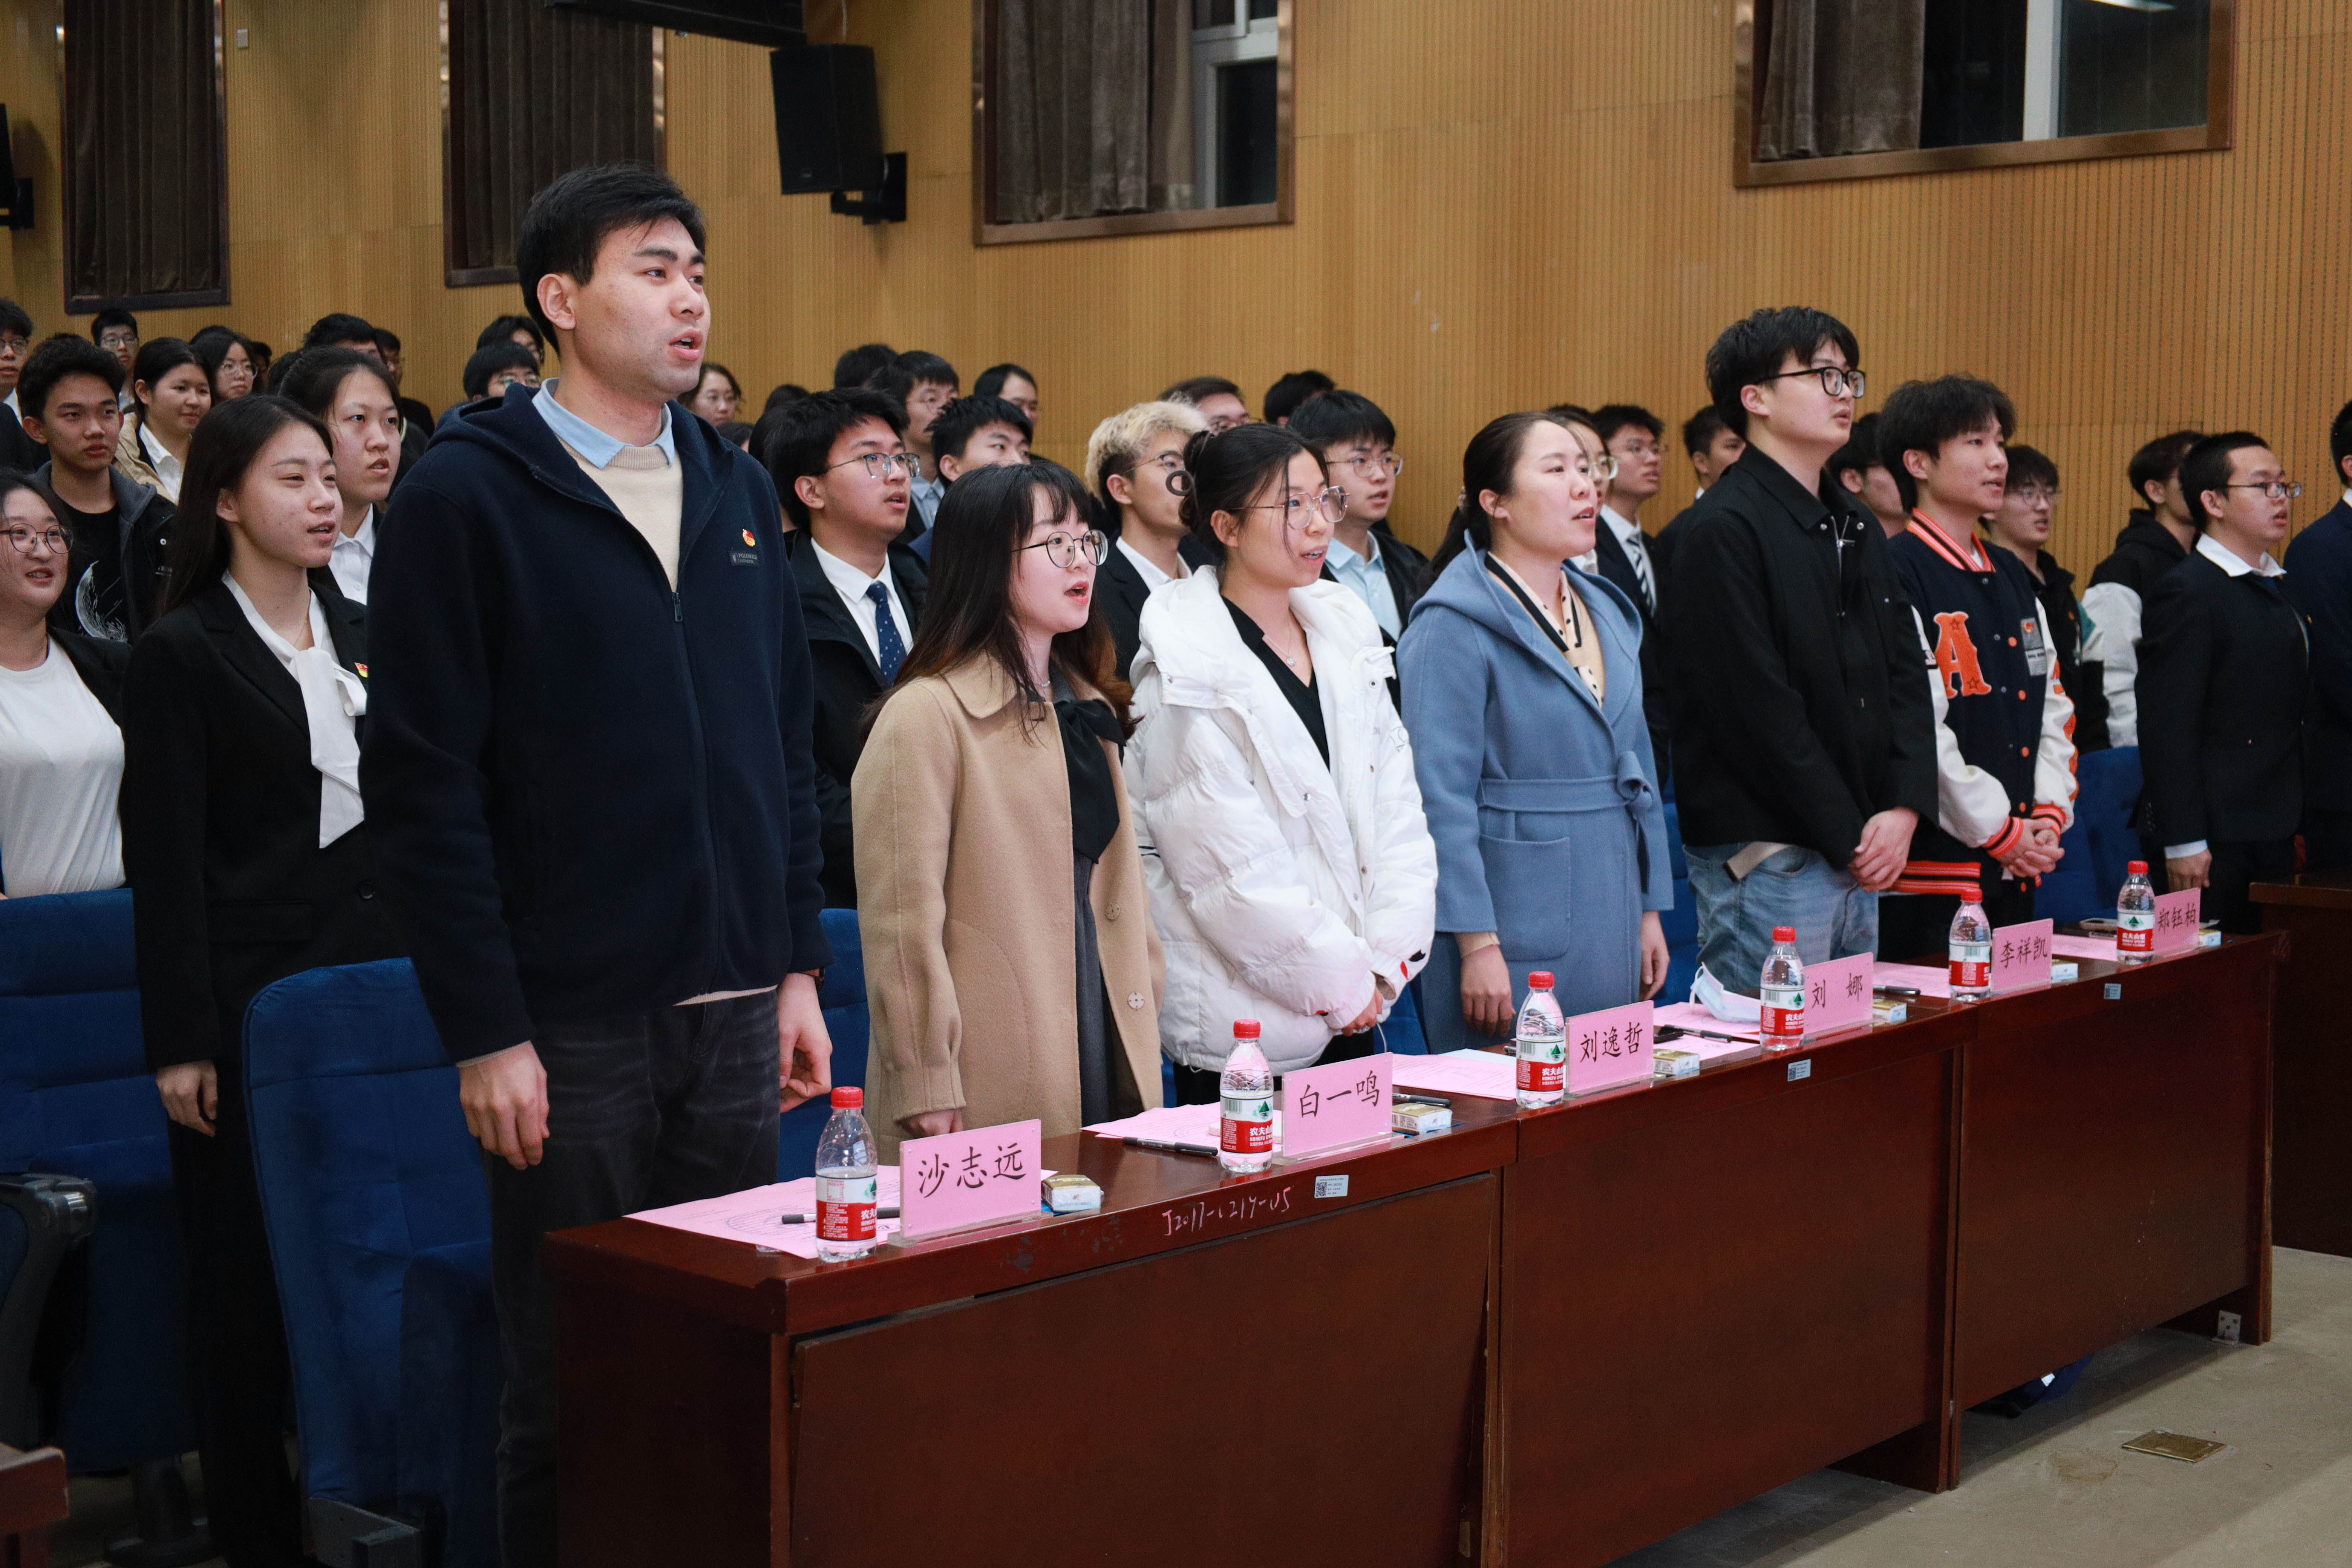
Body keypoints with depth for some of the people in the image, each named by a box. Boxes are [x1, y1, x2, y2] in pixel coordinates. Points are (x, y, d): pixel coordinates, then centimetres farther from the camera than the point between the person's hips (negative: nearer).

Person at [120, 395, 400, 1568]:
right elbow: (165, 863, -7)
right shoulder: (181, 656, -4)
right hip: (247, 993, -5)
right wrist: (180, 1041, -12)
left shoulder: (361, 639, 13)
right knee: (247, 1265, 2)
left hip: (367, 980, 5)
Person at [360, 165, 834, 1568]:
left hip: (736, 1014, 5)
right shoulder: (471, 495, -7)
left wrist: (799, 973, 9)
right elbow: (425, 783, -10)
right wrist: (485, 1033, -13)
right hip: (568, 1027, -5)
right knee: (573, 1389, 6)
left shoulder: (737, 490, 11)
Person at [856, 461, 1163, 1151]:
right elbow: (902, 917, -13)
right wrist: (927, 1091, -16)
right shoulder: (928, 714, -10)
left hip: (1105, 1065, 7)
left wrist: (1143, 1032, 13)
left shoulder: (1087, 705, 16)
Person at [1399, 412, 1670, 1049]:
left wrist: (1650, 911, 15)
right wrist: (1477, 944, -18)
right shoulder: (1455, 624, -11)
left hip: (1611, 933, 7)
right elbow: (1442, 795, -15)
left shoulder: (1608, 611, 14)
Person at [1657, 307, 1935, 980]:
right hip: (1764, 857, -8)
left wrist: (1903, 808, -2)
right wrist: (1847, 837, -13)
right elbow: (1759, 709, -16)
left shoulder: (1856, 528, 16)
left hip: (1861, 853, 9)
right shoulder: (1724, 530, -11)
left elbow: (1906, 675, 14)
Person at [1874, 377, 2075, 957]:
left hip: (2016, 872, 8)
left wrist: (2049, 816, 4)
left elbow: (2054, 709, 19)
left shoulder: (2012, 578, 17)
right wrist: (2002, 832, -12)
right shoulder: (1894, 576, -11)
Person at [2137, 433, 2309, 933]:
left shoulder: (2278, 587, 16)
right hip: (2216, 841, -8)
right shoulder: (2185, 592, -12)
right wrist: (2183, 842, -18)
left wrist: (2295, 826, 15)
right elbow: (2167, 727, -16)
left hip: (2273, 835, 8)